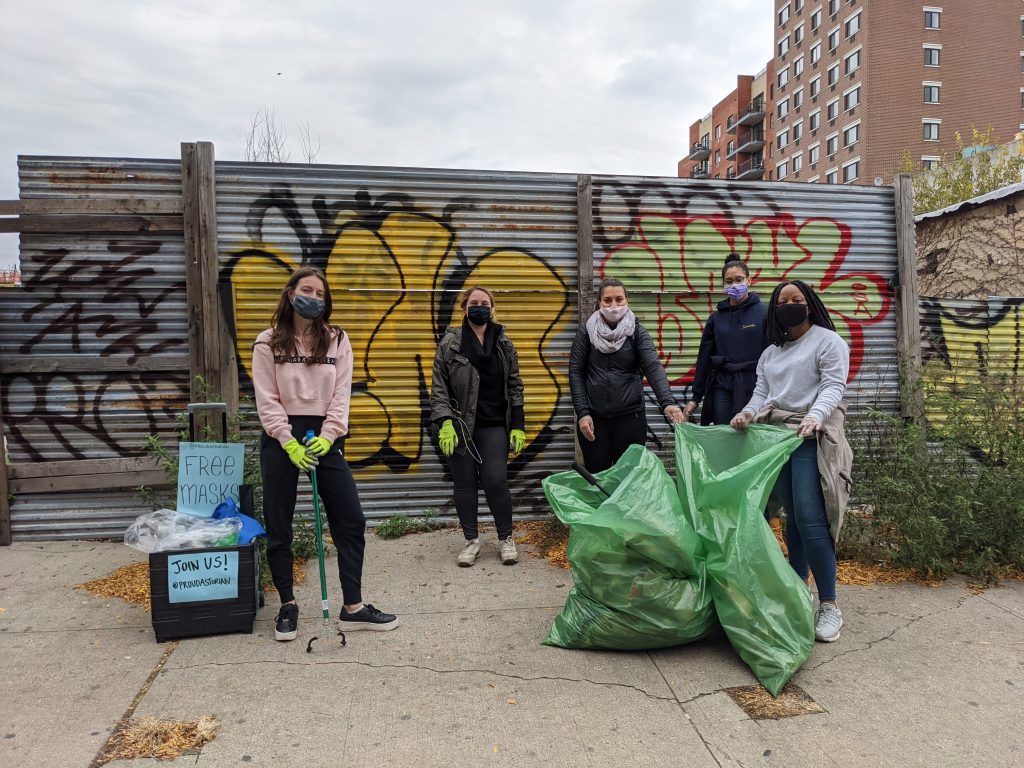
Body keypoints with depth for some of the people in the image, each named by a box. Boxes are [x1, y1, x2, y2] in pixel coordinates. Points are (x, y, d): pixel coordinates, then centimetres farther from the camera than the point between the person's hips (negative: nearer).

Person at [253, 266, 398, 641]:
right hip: (281, 438, -1)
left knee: (351, 521, -1)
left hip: (323, 436, 2)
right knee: (278, 526, 5)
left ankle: (353, 607, 10)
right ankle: (288, 605, 23)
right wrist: (290, 443, -15)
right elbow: (267, 400, -4)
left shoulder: (337, 340, 7)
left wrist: (327, 436, -12)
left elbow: (341, 394, 1)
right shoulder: (268, 342, 1)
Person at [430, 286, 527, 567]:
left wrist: (518, 426, 1)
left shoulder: (503, 344, 6)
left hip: (494, 426, 1)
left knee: (495, 481, -4)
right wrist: (444, 423, -13)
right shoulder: (450, 343, 0)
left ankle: (506, 538, 16)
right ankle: (471, 540, 23)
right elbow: (439, 386, -2)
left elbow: (515, 386, 7)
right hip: (460, 426, 0)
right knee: (465, 483, 7)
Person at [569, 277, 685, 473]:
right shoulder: (586, 332, 2)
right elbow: (576, 372, 0)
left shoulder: (637, 332, 0)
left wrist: (668, 402, -29)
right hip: (594, 419, 1)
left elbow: (653, 367, -14)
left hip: (630, 416, 0)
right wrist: (582, 413, -9)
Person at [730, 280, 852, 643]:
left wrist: (814, 416, -28)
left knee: (810, 520, -13)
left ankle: (829, 605, -4)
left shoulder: (827, 341, 3)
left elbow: (834, 387, -9)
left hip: (811, 438, -5)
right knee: (793, 518, 9)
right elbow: (761, 392, 13)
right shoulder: (770, 352, 21)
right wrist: (749, 411, -10)